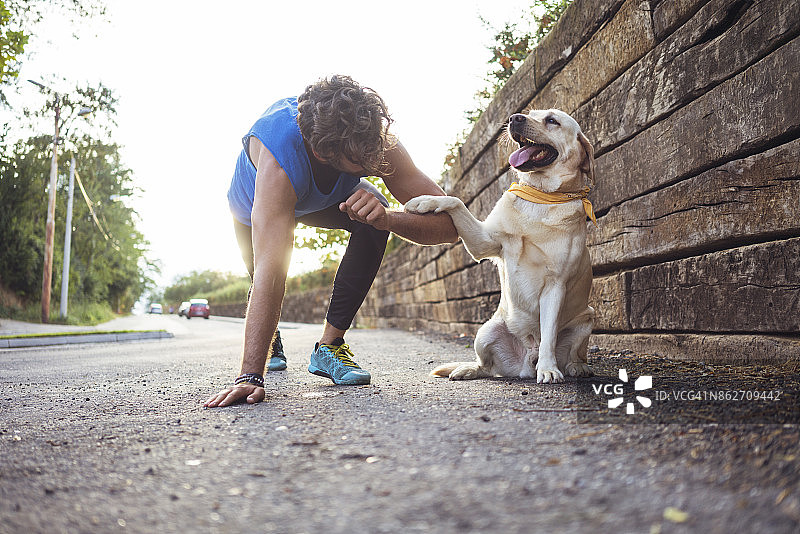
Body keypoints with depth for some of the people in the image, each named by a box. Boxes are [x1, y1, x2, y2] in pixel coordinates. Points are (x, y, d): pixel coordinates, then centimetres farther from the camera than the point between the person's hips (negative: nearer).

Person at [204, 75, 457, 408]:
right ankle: (271, 343, 44)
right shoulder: (279, 159, -49)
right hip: (254, 205, -1)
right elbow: (269, 272, -54)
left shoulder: (377, 144, -39)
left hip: (328, 196, 2)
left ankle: (330, 344, -17)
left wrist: (387, 219, -60)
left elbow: (450, 224, -40)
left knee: (373, 219, -28)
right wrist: (250, 376, -58)